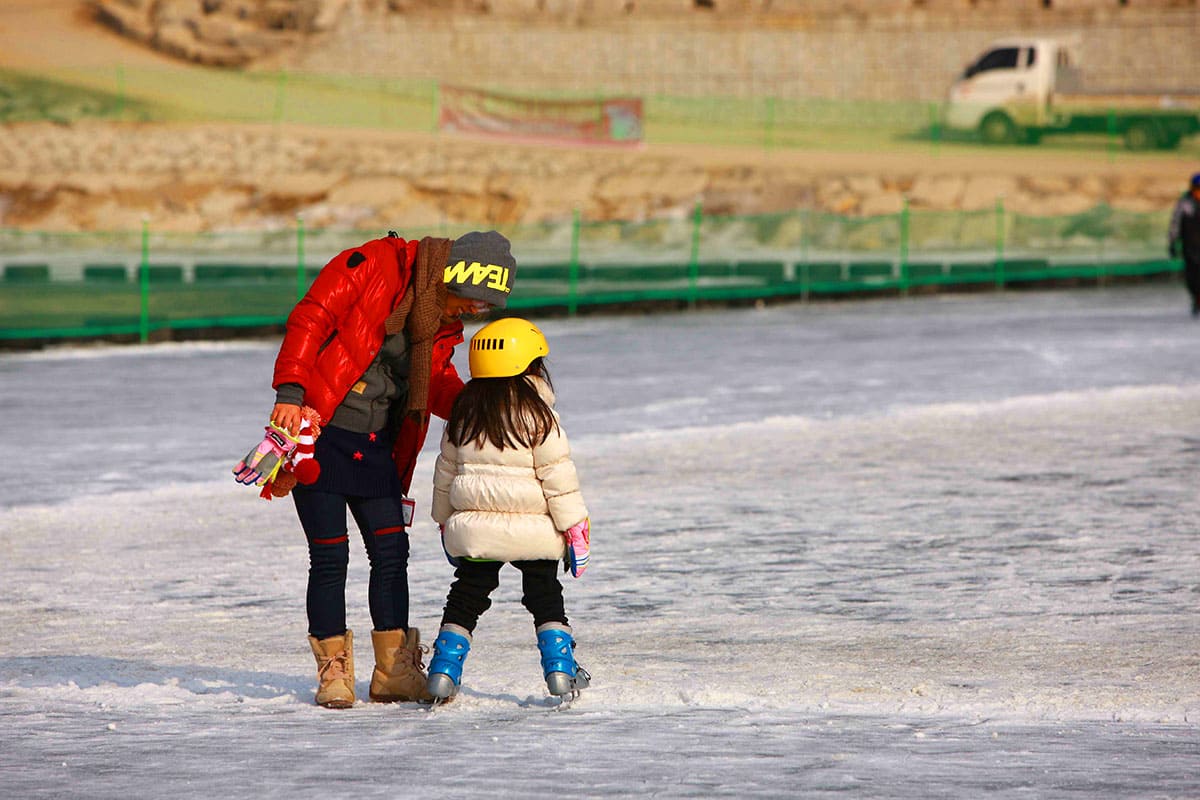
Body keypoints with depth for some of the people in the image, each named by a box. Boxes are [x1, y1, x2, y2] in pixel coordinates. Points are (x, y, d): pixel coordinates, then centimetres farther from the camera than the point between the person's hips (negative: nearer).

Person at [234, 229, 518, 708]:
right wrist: (291, 392, -27)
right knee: (330, 557, -4)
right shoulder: (374, 266, -14)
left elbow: (437, 385, 14)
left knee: (391, 552, 3)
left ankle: (395, 673, 12)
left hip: (375, 447, 7)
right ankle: (333, 672, 7)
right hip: (318, 434, -7)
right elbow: (310, 319, -18)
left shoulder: (444, 325, 8)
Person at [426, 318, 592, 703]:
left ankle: (444, 671, 5)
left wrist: (445, 520, 26)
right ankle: (561, 670, 4)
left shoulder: (463, 415, 6)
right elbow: (557, 473, -9)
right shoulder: (537, 415, -8)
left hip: (472, 529, 3)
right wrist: (574, 525, -2)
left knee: (466, 597, 12)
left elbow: (446, 471, 14)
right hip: (532, 528, -3)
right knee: (545, 597, 10)